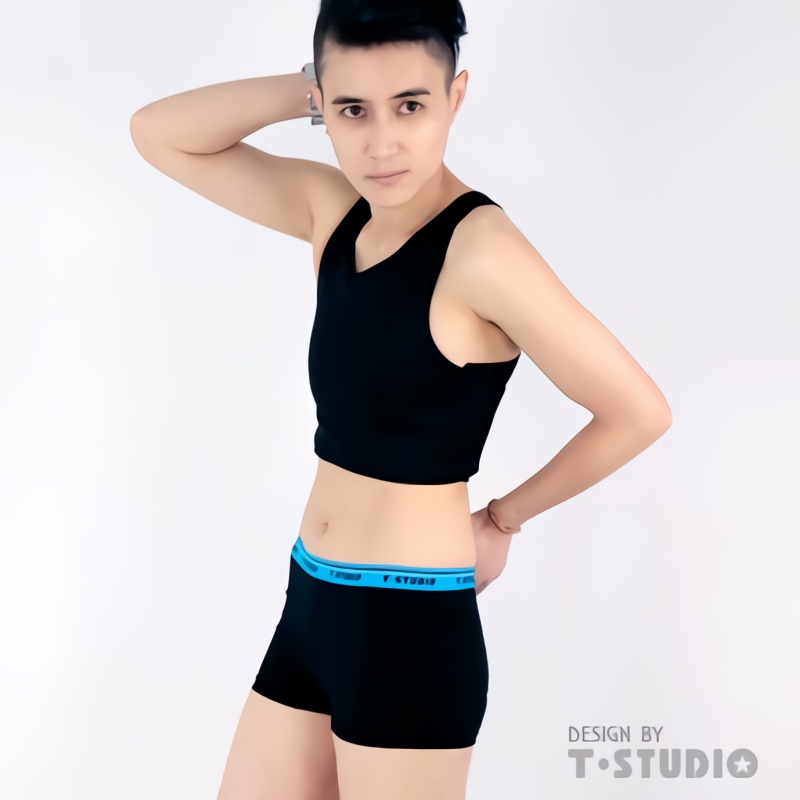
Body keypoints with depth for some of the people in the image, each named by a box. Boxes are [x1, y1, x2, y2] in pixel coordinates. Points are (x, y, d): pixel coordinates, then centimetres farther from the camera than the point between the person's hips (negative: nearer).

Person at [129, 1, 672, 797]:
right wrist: (310, 88, -4)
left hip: (412, 627, -7)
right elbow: (159, 134, 8)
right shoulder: (333, 208, 3)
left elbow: (639, 411, -15)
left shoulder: (480, 249, -18)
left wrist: (504, 516, -3)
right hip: (311, 605, 7)